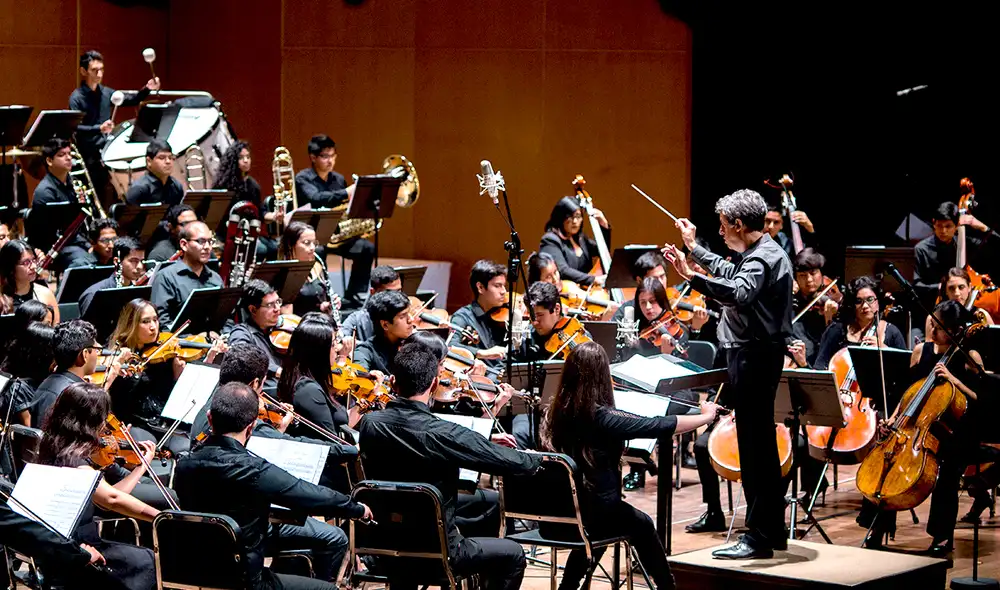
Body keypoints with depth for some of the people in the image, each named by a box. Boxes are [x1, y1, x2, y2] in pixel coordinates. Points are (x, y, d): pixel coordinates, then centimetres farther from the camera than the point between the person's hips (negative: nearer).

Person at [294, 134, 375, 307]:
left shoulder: (339, 179, 11)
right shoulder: (303, 178, -8)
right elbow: (316, 199, -29)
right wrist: (346, 194, -41)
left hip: (335, 233, 6)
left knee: (367, 248, -14)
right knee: (318, 251, -37)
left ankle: (353, 297, -7)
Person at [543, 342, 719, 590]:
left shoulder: (556, 411, -2)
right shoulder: (603, 418, -20)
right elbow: (662, 426, -16)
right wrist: (707, 416, 0)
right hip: (598, 514, -5)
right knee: (641, 523, 25)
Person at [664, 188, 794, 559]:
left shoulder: (763, 257, -17)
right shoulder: (761, 253, 16)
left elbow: (738, 293, -36)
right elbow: (731, 274, 35)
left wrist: (691, 276, -43)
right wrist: (694, 248, 37)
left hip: (755, 358, -11)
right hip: (754, 356, 11)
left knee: (754, 447, -9)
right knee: (760, 444, 16)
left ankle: (758, 537, -8)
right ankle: (772, 529, 24)